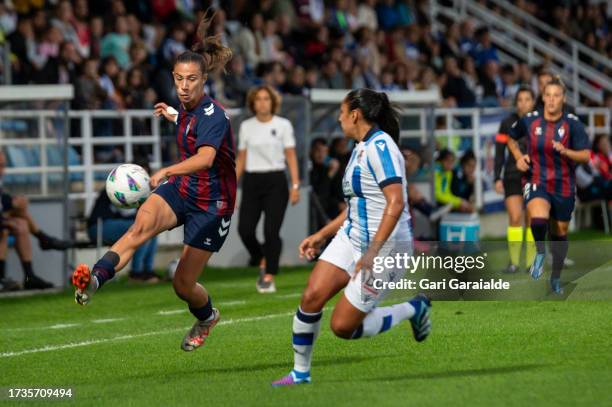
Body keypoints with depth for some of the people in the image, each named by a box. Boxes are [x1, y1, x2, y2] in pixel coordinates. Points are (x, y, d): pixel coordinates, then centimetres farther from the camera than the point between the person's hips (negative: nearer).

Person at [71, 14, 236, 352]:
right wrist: (173, 116, 32)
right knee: (142, 225, -30)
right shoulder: (188, 108, 1)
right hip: (179, 189, 6)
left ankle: (206, 317, 38)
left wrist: (166, 172, -57)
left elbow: (205, 158, -44)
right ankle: (95, 279, -53)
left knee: (183, 285, 1)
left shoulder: (212, 115, -24)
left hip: (210, 205, -6)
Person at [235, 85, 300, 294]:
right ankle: (263, 262, 19)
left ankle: (269, 277, -3)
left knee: (271, 231, -10)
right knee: (245, 229, -8)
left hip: (275, 181, -3)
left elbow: (291, 156, 1)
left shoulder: (283, 125, 1)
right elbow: (241, 158, 13)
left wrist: (295, 185, -7)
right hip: (252, 181, 3)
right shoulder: (246, 126, 9)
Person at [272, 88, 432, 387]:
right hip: (351, 238, 9)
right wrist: (322, 235, 23)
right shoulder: (361, 148, 14)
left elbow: (396, 203, -26)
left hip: (385, 246, -9)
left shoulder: (380, 146, -17)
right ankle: (300, 373, 6)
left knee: (342, 326, -8)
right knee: (312, 297, -7)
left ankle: (413, 309, 12)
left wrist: (373, 251, -29)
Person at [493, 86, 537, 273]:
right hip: (513, 177, 0)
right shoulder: (507, 123, 2)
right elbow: (499, 152, 4)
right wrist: (497, 178, -3)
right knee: (515, 217, -10)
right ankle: (513, 261, -4)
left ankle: (531, 261, 6)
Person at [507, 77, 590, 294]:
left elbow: (586, 156, -9)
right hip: (537, 181, -1)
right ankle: (540, 252, 2)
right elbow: (511, 138, 16)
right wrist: (518, 156, -1)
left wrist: (565, 151, -27)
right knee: (538, 219, -30)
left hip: (564, 185, 1)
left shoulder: (573, 124, -9)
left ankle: (556, 277, 35)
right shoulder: (529, 120, -4)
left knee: (560, 232, 12)